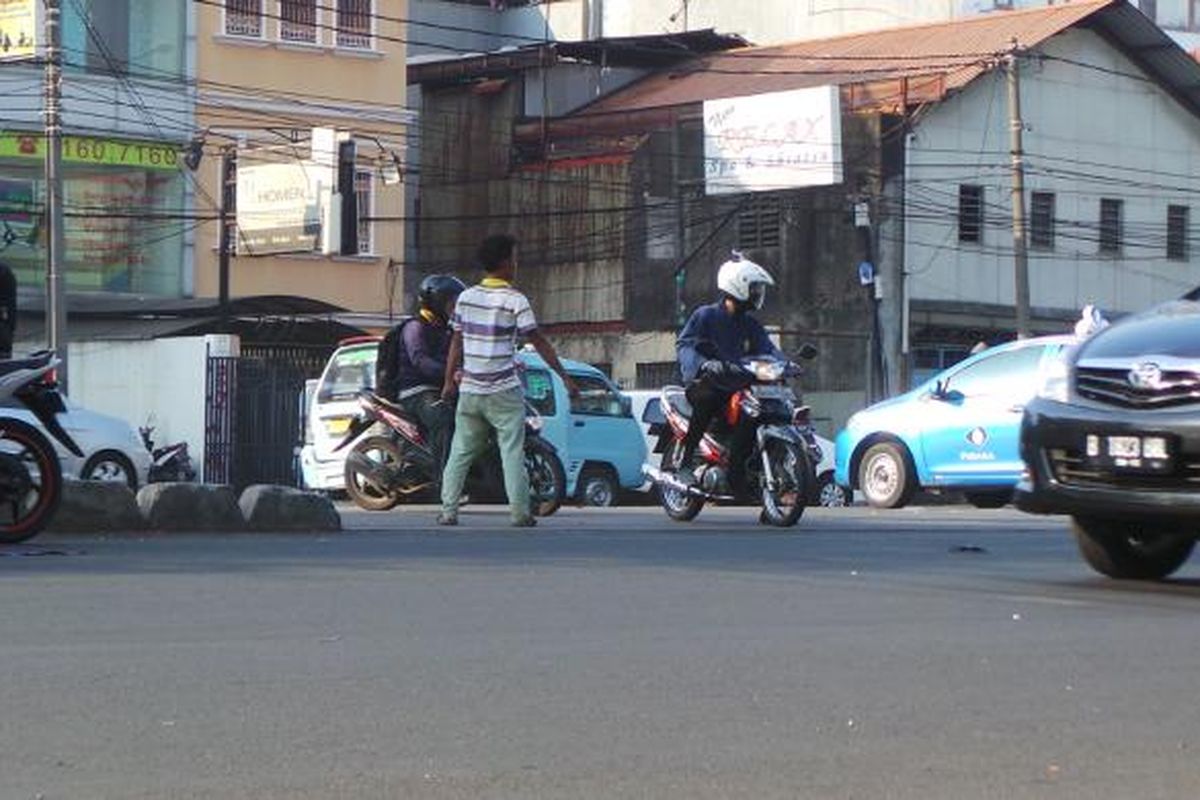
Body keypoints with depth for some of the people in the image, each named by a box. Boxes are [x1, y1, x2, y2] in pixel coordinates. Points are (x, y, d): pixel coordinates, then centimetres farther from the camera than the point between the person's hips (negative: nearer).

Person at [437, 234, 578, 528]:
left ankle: (448, 510, 5)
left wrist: (449, 381, 18)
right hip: (504, 392, -4)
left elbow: (456, 342, 10)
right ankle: (520, 512, -4)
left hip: (470, 390, 4)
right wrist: (565, 378, -5)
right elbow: (539, 343, -9)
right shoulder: (514, 301, -9)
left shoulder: (466, 297, 5)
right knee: (512, 452, -1)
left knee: (460, 452, 9)